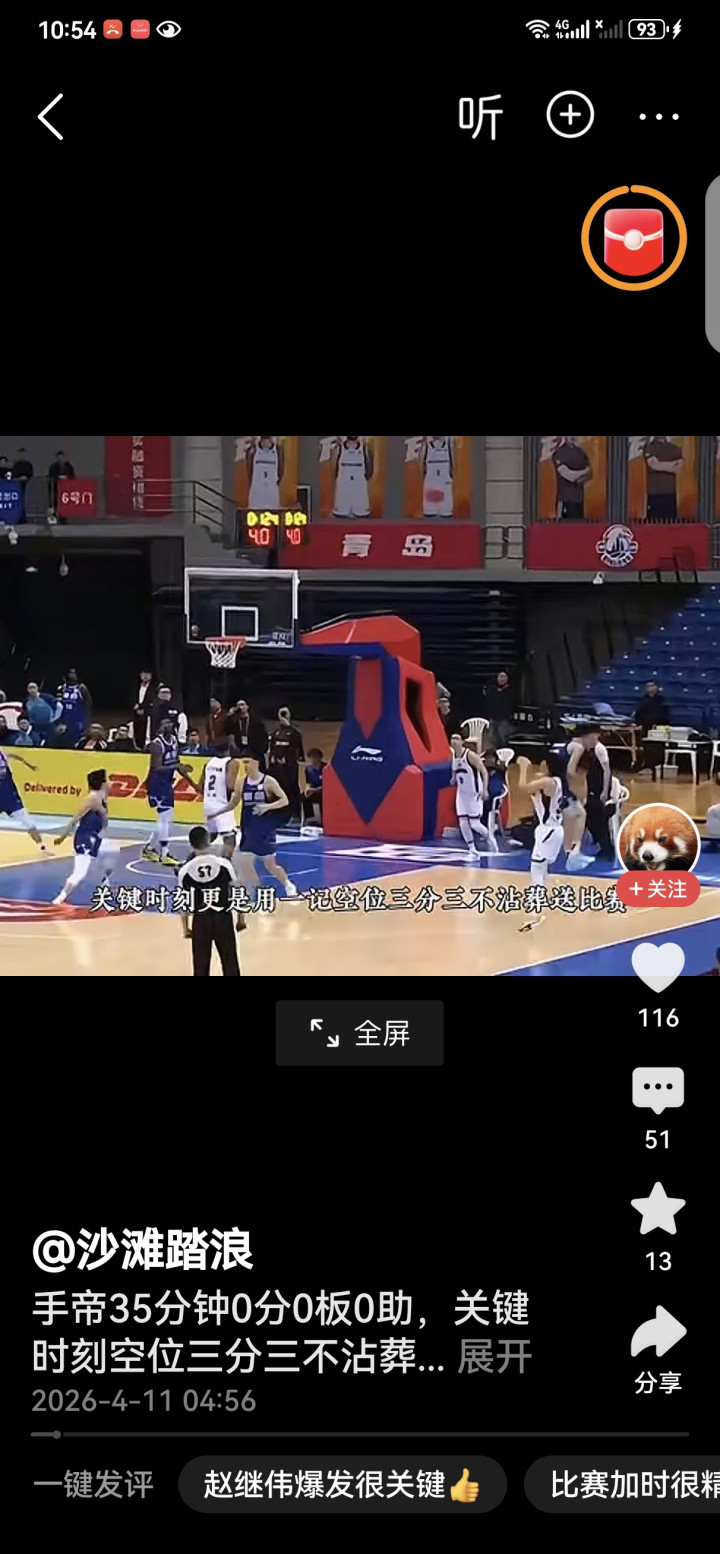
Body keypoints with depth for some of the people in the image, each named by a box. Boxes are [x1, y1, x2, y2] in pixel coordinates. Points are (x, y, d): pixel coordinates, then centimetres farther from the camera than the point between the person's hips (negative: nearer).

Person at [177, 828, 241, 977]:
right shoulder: (223, 863, -9)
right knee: (229, 962, 11)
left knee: (201, 965, 9)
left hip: (200, 919, 1)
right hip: (223, 917, 0)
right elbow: (235, 893, -1)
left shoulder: (185, 870, -6)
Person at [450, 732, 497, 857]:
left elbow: (484, 771, -17)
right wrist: (453, 779, 3)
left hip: (474, 794, -6)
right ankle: (472, 850, 5)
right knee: (463, 822, -3)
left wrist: (484, 789, -25)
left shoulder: (470, 755, -17)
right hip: (462, 794, 6)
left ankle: (489, 836, 23)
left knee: (474, 823, -6)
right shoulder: (453, 756, 4)